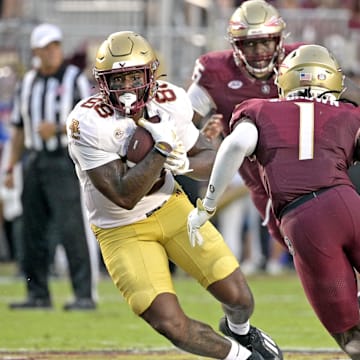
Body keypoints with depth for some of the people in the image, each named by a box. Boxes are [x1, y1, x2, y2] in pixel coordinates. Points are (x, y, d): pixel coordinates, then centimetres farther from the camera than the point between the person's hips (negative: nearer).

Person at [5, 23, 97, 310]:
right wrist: (11, 168, 13)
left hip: (64, 161, -6)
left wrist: (58, 129, -19)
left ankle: (85, 294, -14)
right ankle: (38, 294, 12)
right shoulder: (28, 83, 15)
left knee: (71, 229, -13)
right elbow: (19, 129, 18)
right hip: (33, 162, 6)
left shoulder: (75, 79, -1)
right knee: (33, 231, 5)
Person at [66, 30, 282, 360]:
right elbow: (125, 197, -30)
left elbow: (212, 161, -2)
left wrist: (184, 163, -24)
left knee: (239, 298, 0)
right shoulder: (89, 124, -28)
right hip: (123, 231, -4)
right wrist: (162, 148, -34)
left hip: (170, 208, 4)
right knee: (172, 325, -14)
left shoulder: (169, 103, -13)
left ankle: (242, 331, 38)